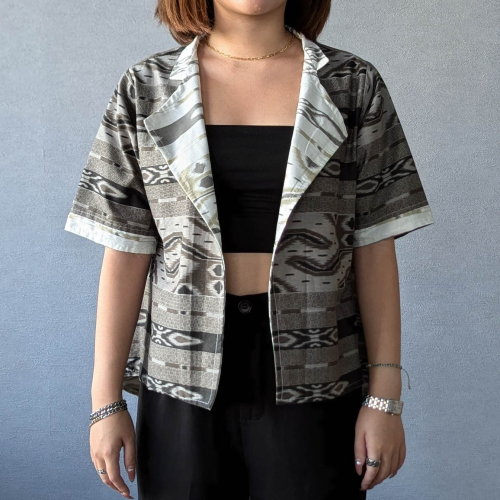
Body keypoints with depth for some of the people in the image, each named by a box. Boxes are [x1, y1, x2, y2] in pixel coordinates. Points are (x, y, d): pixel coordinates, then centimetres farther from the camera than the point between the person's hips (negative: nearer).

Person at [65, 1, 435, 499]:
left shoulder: (353, 86, 1)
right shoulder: (147, 88, 2)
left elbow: (373, 248, 0)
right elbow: (125, 253, 0)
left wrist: (386, 398, -3)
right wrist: (105, 401, -1)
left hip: (310, 379, 0)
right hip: (183, 383, 1)